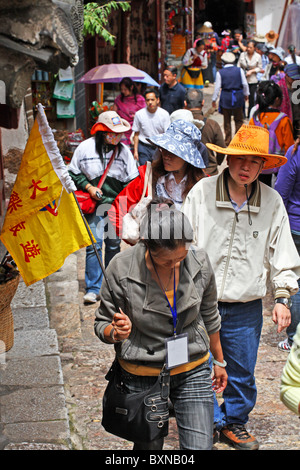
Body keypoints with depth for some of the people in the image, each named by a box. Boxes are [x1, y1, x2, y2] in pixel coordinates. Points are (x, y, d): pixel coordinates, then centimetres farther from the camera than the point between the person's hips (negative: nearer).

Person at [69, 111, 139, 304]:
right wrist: (89, 187, -8)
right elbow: (74, 173, 6)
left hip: (117, 204, 2)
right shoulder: (85, 148, -5)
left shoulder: (123, 150, 0)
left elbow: (132, 181, 5)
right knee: (94, 244, -10)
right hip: (94, 203, -2)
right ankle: (93, 289, -4)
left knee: (114, 244, 9)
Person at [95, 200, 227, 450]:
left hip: (193, 372, 1)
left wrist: (219, 361, 18)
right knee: (148, 447, 13)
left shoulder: (199, 261, -12)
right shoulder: (122, 268, -19)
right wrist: (117, 333, -31)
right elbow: (102, 324, -7)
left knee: (199, 446, -4)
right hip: (142, 376, -1)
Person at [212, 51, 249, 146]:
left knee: (227, 121, 10)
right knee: (239, 120, 13)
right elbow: (245, 84, 2)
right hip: (238, 96, 1)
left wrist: (213, 99, 7)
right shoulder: (239, 70, -3)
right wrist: (246, 94, 19)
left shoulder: (220, 72, -6)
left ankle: (227, 141, 13)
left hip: (226, 97, -1)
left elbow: (217, 87, -4)